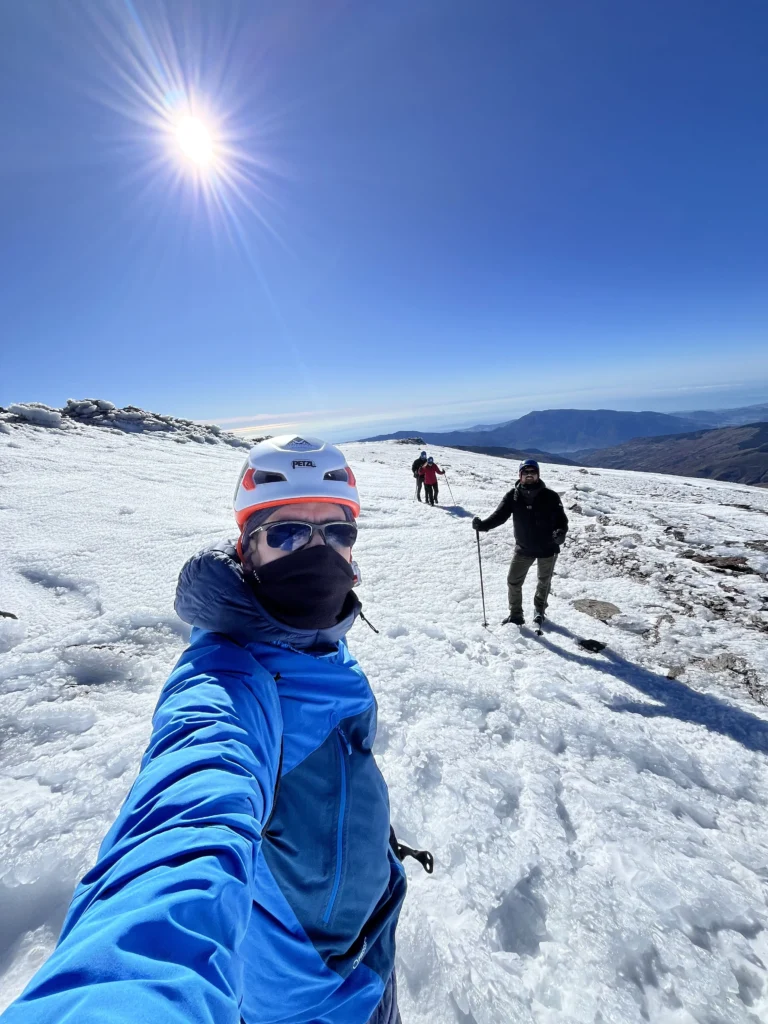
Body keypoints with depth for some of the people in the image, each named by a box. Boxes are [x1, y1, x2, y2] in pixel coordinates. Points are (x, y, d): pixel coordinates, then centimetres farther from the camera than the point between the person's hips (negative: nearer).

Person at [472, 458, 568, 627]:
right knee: (513, 581, 4)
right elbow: (500, 515, -17)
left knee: (544, 582, 20)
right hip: (523, 548, 1)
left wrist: (561, 532, -32)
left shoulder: (550, 496, -15)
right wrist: (482, 525, -35)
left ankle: (539, 610, 46)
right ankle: (516, 614, 26)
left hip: (547, 548, -1)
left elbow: (561, 518, -11)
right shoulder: (512, 496, -12)